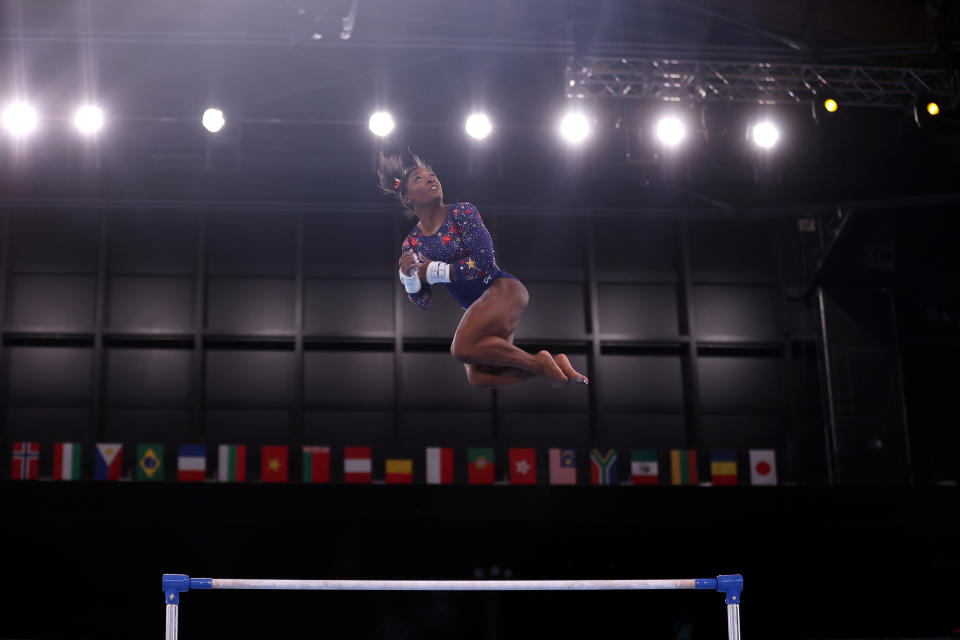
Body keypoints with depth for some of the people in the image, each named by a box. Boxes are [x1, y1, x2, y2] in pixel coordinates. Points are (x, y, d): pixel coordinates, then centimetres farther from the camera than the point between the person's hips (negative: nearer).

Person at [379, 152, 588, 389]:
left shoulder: (462, 212, -4)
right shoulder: (411, 244, 10)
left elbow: (485, 262, -16)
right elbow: (422, 302, 10)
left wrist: (432, 271, -10)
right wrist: (408, 277, -11)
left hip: (502, 289, -6)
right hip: (474, 309, 6)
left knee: (462, 348, -31)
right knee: (478, 378, -16)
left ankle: (539, 363, -16)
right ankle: (554, 363, -3)